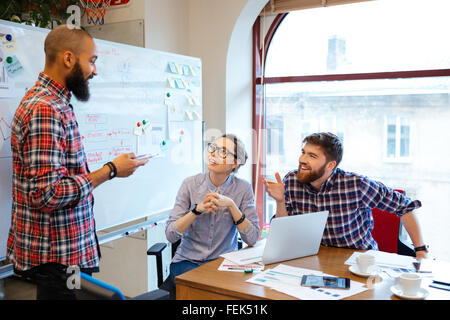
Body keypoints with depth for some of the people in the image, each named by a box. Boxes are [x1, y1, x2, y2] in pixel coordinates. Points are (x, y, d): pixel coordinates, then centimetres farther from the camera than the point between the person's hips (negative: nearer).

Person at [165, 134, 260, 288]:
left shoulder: (243, 188, -4)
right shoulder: (190, 184, -4)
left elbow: (252, 239, -10)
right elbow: (170, 235, -9)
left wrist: (231, 205, -19)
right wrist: (197, 209, -22)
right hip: (188, 261, 0)